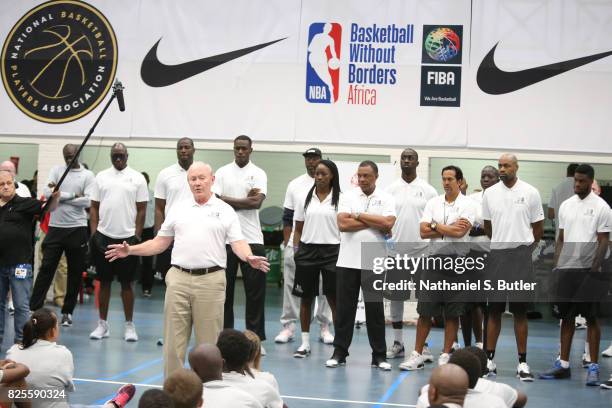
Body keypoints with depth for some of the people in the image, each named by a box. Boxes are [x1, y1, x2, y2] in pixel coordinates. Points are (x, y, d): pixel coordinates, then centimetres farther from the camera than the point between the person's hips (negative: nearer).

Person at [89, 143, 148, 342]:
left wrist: (137, 236, -7)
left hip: (127, 238, -2)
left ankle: (129, 325, 11)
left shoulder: (137, 178, 1)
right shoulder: (101, 176, 7)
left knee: (126, 283, 4)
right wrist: (94, 233, -1)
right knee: (104, 281, 8)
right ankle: (102, 324, 16)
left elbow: (141, 210, 0)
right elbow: (94, 207, 8)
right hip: (103, 236, 2)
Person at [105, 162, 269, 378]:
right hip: (179, 279, 3)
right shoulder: (178, 211, 14)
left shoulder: (225, 211, 5)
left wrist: (249, 258, -23)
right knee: (173, 340, 4)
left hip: (210, 281, -2)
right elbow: (160, 243, 15)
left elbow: (238, 243, -2)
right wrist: (130, 250, 4)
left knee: (208, 342, 3)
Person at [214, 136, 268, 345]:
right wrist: (246, 199, -7)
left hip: (252, 239, -1)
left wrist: (229, 200, -7)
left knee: (255, 290, 0)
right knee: (224, 288, 8)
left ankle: (256, 337, 7)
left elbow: (257, 202, -10)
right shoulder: (222, 172, 7)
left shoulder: (258, 174, 4)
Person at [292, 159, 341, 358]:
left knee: (334, 299, 0)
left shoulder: (340, 199, -1)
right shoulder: (305, 198, 8)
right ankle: (305, 343, 17)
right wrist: (296, 251, 4)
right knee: (306, 298, 7)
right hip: (308, 250, 3)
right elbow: (298, 228, 12)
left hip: (332, 251, -3)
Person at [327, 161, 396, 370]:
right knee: (344, 307, 6)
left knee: (375, 309, 5)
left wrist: (358, 215, -9)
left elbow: (388, 224, -14)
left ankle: (379, 355, 12)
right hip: (347, 261, 1)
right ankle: (339, 352, 15)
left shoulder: (386, 199, 3)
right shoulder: (348, 198, 5)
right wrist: (374, 223, -10)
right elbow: (342, 224, -10)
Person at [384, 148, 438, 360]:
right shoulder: (391, 189, 6)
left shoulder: (428, 190, 1)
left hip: (421, 251, -2)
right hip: (395, 251, 2)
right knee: (396, 296, 7)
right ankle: (397, 343, 15)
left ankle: (424, 344, 5)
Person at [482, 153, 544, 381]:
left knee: (520, 310, 2)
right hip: (497, 255, 2)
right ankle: (489, 359, 11)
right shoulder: (490, 193, 4)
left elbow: (538, 227, 6)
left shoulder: (530, 193, -2)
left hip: (521, 256, -2)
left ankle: (522, 362, 7)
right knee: (494, 309, 5)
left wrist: (525, 248, 11)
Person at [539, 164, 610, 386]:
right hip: (566, 268, 5)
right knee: (566, 316, 9)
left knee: (592, 318, -1)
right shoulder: (565, 205, 11)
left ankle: (593, 367, 5)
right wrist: (555, 265, 8)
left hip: (588, 270, -5)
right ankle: (563, 365, 15)